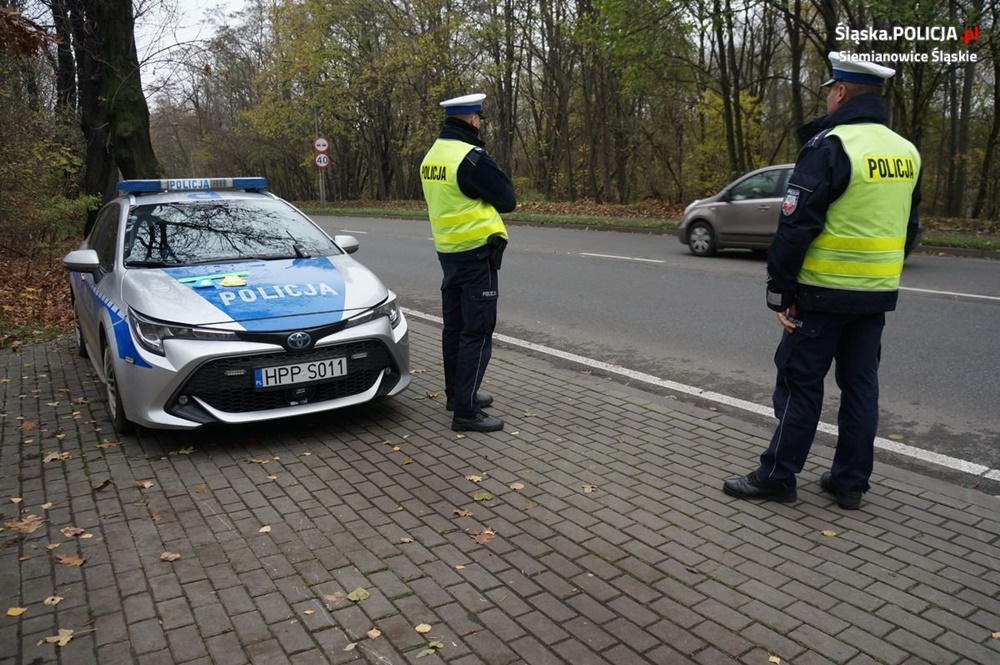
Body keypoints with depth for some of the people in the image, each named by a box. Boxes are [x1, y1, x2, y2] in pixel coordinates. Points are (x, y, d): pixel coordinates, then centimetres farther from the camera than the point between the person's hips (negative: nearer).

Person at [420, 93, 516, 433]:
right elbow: (507, 200, -11)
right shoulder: (471, 157, -17)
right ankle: (466, 411, -3)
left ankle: (457, 393, 29)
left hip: (448, 249, 9)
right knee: (478, 332, -5)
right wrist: (494, 176, 5)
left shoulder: (432, 155, 9)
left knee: (455, 325, 16)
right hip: (476, 252, -9)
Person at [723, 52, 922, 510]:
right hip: (876, 295, 7)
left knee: (800, 383, 1)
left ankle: (776, 476, 10)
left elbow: (795, 226, -18)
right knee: (861, 384, 12)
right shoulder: (906, 152, 10)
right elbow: (909, 228, 17)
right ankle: (850, 483, 20)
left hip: (824, 293, -7)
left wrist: (779, 290, -12)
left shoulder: (831, 146, -15)